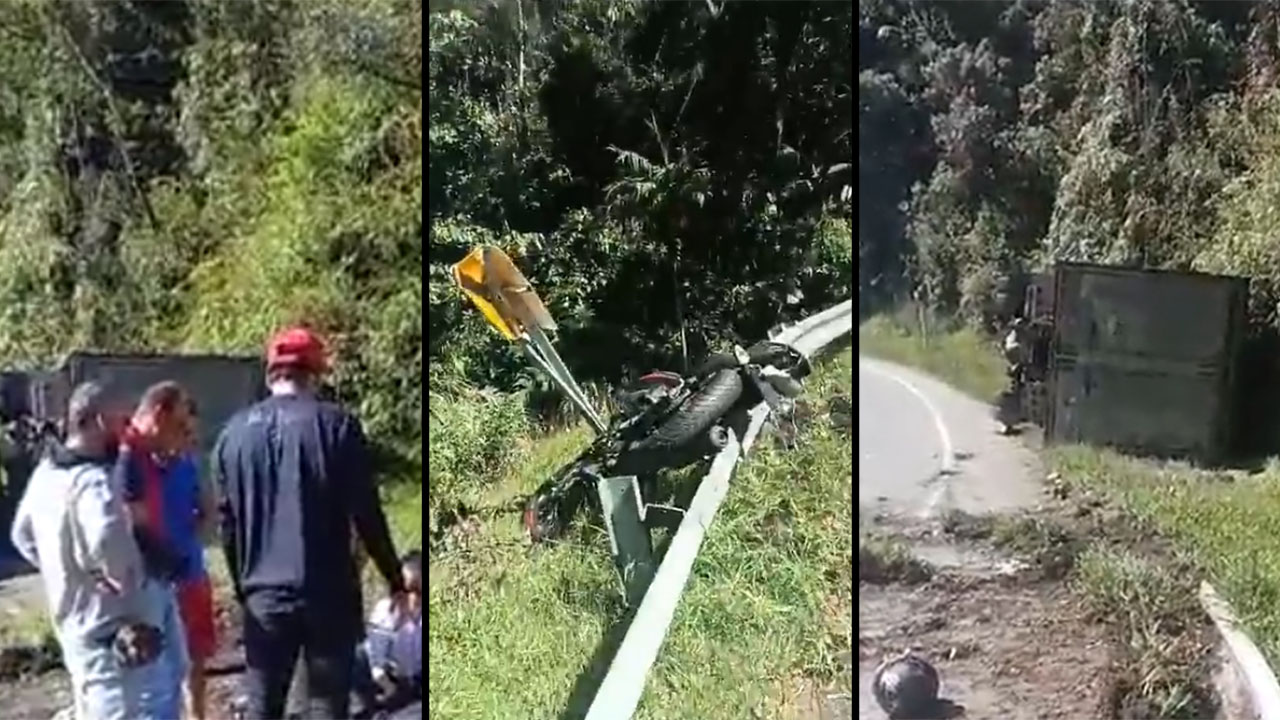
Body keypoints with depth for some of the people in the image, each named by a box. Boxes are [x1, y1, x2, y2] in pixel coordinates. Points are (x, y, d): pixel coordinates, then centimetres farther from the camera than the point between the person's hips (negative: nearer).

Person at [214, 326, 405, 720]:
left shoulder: (234, 433, 6)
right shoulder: (335, 424, -7)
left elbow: (227, 522, 12)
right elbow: (366, 512, -6)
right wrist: (395, 580, 4)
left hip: (264, 594, 4)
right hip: (327, 593, -4)